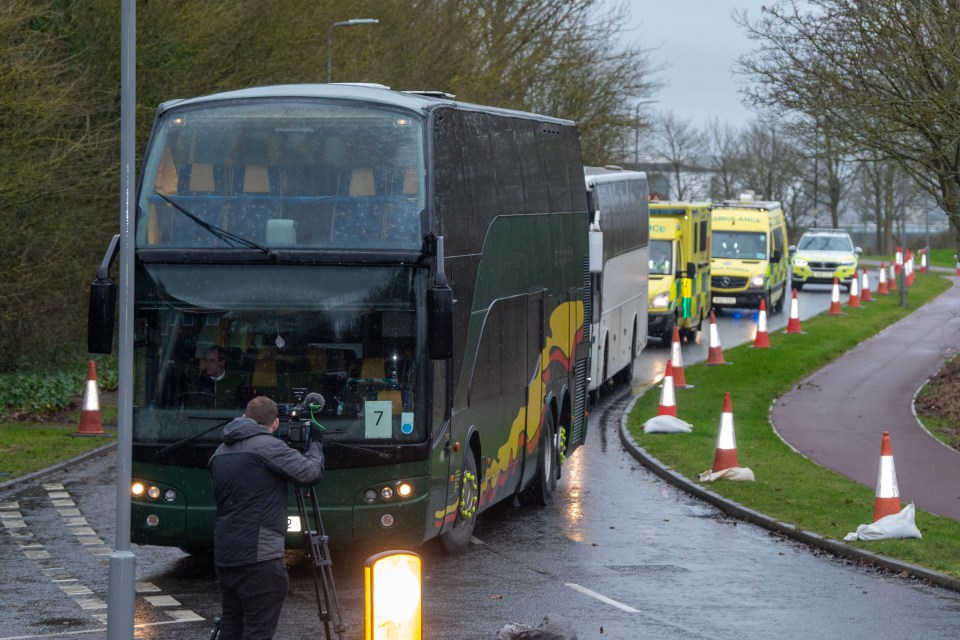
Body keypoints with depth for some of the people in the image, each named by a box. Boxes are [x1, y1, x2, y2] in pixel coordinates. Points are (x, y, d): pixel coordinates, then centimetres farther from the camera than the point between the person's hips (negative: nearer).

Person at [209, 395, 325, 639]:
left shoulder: (221, 452, 15)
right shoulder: (268, 446, -9)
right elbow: (310, 473, -8)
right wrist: (315, 447, 13)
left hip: (224, 555, 8)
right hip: (259, 557, -8)